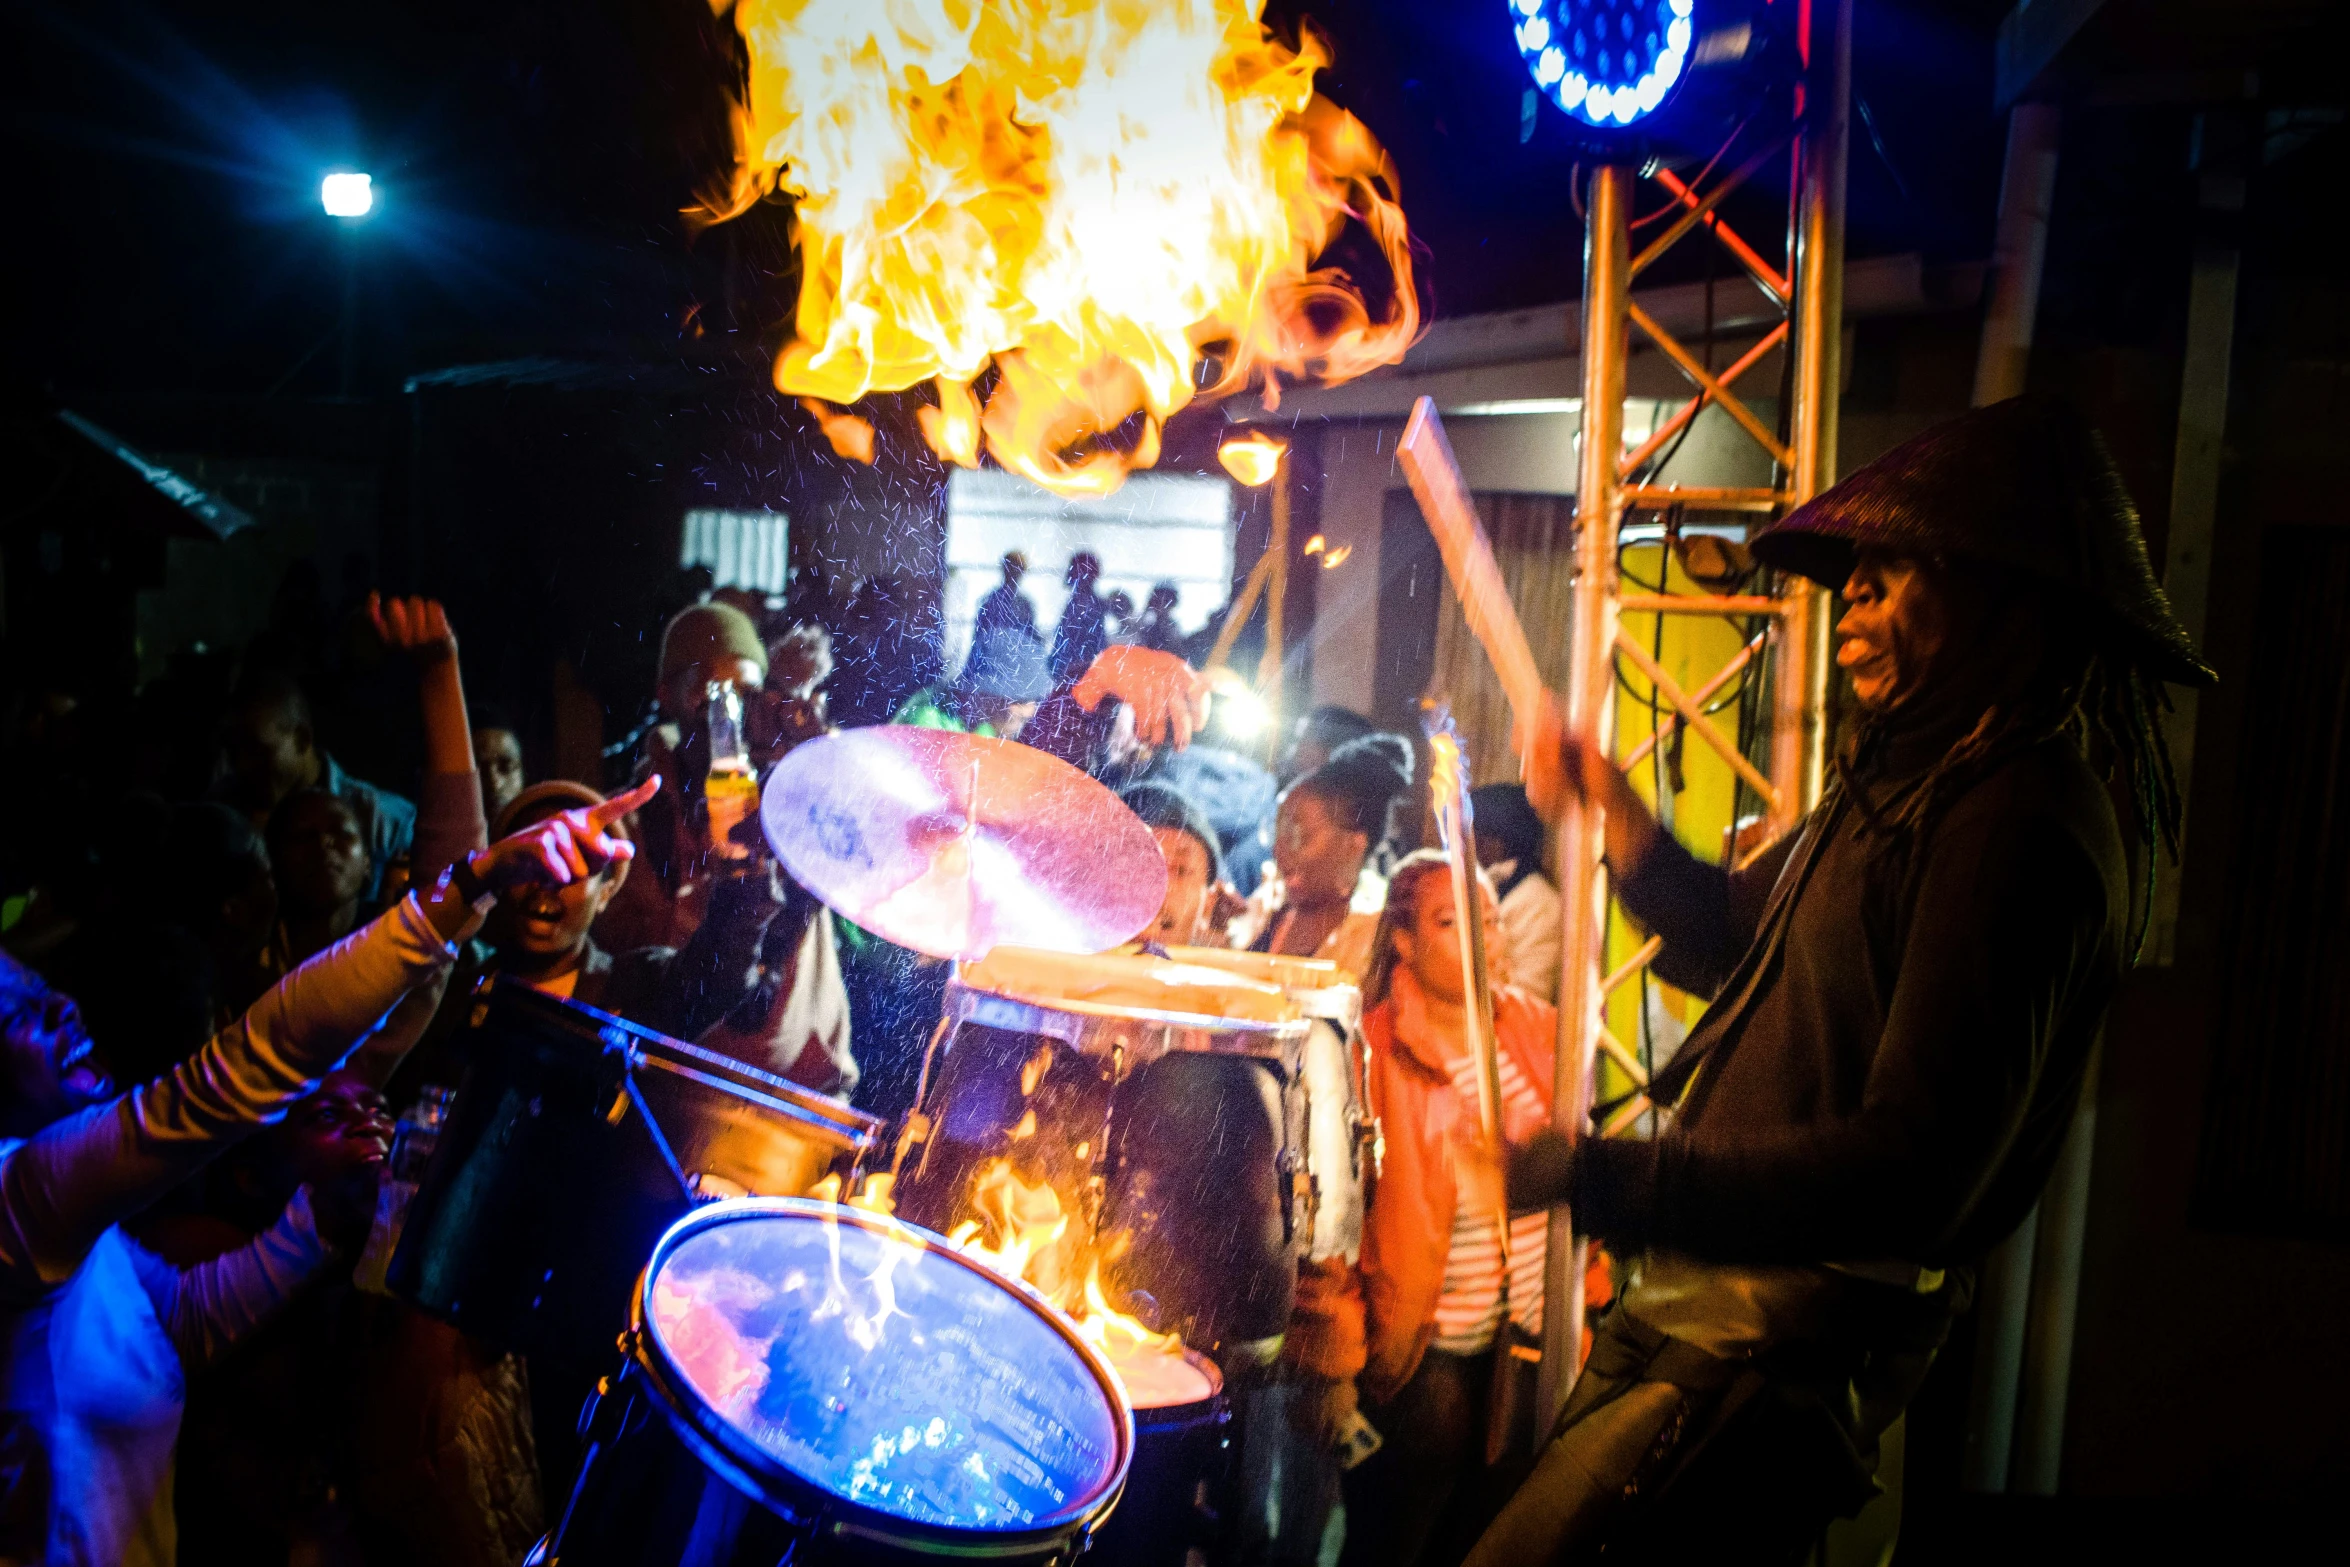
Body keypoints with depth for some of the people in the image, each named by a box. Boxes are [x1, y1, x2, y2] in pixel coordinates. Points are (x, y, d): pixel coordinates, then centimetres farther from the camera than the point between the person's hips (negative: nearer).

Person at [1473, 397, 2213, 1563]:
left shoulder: (2020, 823, -20)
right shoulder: (1915, 775, 12)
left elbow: (1910, 1179, -27)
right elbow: (1733, 944, 26)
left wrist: (1578, 1172, -30)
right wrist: (1616, 812, 9)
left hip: (1781, 1347, -9)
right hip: (1692, 1305, 10)